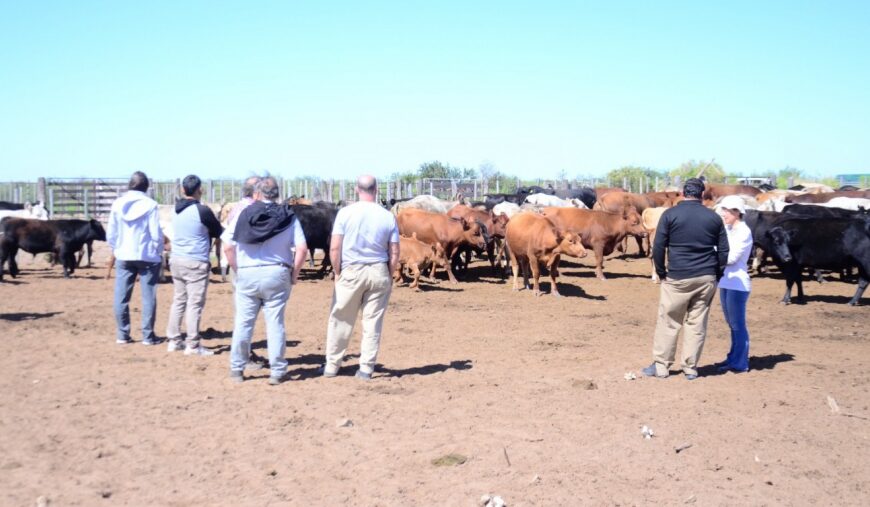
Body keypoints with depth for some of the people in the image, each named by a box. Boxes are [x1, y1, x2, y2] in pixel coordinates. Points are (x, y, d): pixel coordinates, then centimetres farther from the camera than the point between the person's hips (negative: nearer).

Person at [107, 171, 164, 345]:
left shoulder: (118, 204, 1)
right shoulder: (150, 205, -9)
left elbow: (110, 233, 4)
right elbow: (156, 234, -9)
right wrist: (160, 252, 5)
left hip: (123, 257, 3)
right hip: (147, 256, -3)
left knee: (121, 297, 9)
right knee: (148, 296, 4)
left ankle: (123, 334, 12)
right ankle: (148, 336, 6)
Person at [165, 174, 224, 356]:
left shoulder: (177, 210, 8)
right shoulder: (202, 210, -13)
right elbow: (219, 232, -2)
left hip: (177, 260, 7)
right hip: (196, 263, -7)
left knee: (178, 300, 15)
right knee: (195, 303, -3)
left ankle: (173, 341, 20)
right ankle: (192, 345, -1)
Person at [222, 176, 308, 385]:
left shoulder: (243, 215, 2)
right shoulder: (288, 217, 2)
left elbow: (228, 247, -2)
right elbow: (302, 249, -5)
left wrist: (237, 270, 9)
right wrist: (294, 274, 4)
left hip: (246, 274, 0)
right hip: (277, 274, 0)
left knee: (243, 323, 9)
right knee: (275, 324, 4)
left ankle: (236, 369, 19)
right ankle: (277, 371, 8)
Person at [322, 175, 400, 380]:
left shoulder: (345, 213, -5)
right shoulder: (388, 217, -1)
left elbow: (334, 248, -8)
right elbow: (394, 253, 0)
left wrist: (337, 272, 3)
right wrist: (389, 276, 11)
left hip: (351, 271, -1)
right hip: (379, 272, 1)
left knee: (340, 321, 10)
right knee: (373, 322, 8)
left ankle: (332, 366, 18)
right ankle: (366, 368, 10)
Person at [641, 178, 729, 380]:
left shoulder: (670, 214, -3)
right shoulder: (714, 217, 5)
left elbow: (658, 247, -6)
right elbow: (723, 251, 6)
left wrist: (661, 272, 5)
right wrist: (716, 274, 15)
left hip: (677, 278, -2)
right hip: (706, 278, 3)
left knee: (668, 322, 6)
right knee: (697, 323, 8)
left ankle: (660, 366, 10)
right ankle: (690, 368, 11)